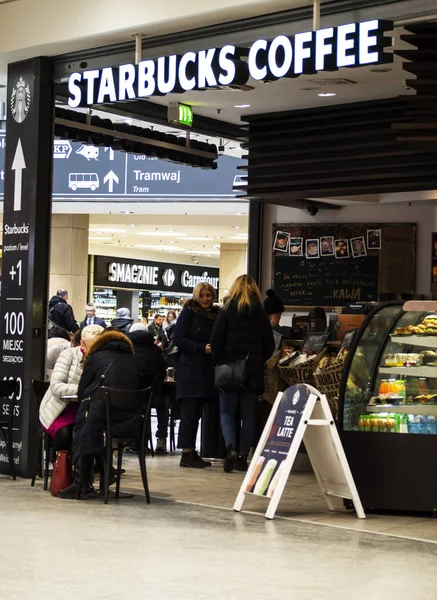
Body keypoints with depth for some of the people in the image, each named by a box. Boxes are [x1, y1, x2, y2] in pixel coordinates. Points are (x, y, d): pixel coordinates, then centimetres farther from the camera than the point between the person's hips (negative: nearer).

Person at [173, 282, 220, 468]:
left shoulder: (216, 315, 13)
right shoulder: (188, 312, -4)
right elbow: (178, 339, -10)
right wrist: (203, 348, -17)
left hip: (207, 370, 6)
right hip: (190, 369, -6)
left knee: (196, 413, 10)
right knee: (189, 412, -6)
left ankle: (192, 452, 15)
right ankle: (186, 454, -3)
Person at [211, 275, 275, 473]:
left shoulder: (227, 310, -2)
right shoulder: (260, 313, 3)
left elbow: (216, 339, -7)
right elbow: (269, 344, 2)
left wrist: (219, 361, 2)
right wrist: (258, 361, 13)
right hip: (254, 371, 2)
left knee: (227, 412, 6)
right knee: (248, 415, 8)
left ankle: (231, 448, -17)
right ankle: (243, 457, 6)